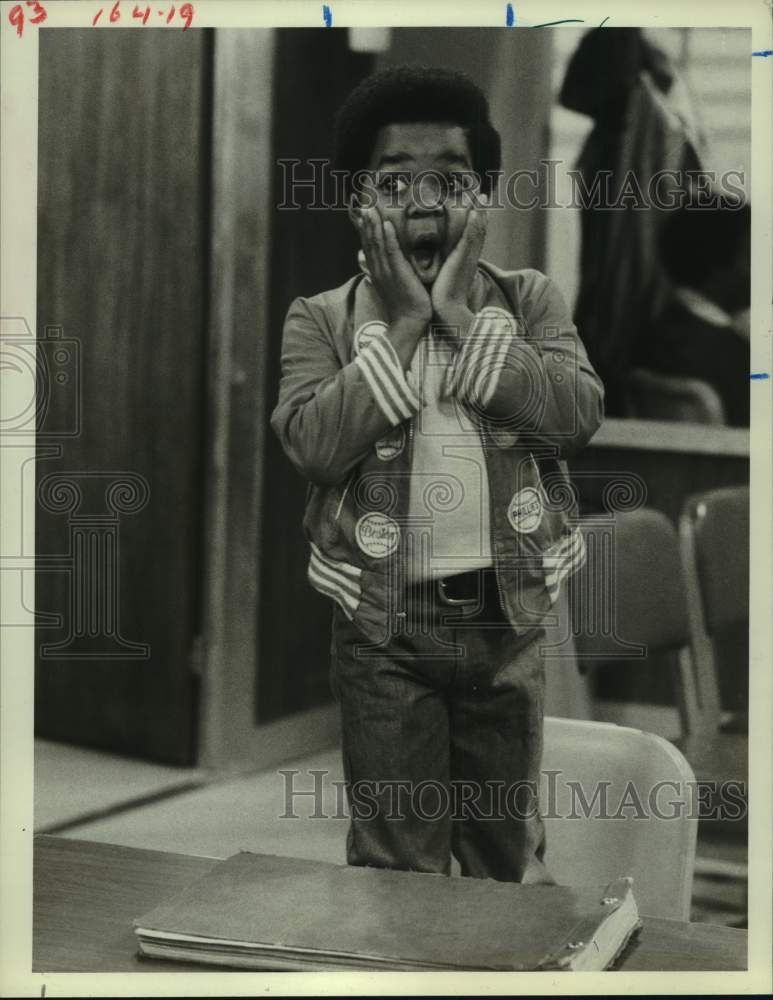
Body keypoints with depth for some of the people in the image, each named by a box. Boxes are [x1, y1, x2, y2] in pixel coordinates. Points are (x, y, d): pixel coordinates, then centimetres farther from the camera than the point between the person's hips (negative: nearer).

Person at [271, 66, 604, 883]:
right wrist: (400, 323, -16)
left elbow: (577, 415, -13)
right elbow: (314, 443, -17)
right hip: (383, 621, -1)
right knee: (392, 861, 9)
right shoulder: (321, 319, -1)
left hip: (504, 613, 2)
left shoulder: (528, 300, 3)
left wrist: (464, 316, -15)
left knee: (510, 848, 16)